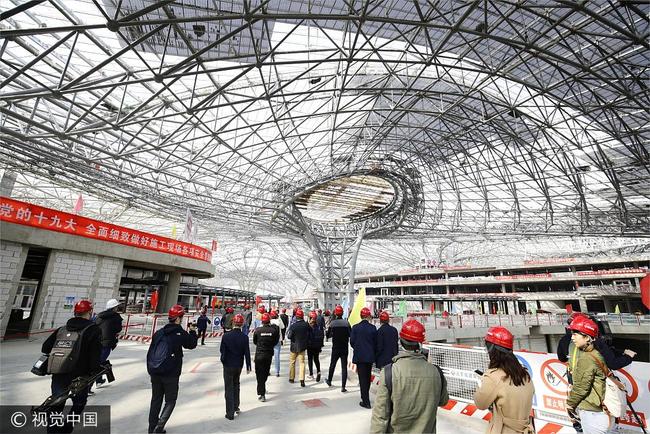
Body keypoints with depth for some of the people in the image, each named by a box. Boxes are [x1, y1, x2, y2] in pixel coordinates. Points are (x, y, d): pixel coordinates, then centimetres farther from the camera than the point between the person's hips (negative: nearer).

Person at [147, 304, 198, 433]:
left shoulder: (159, 333, 4)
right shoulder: (180, 333, -12)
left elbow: (150, 352, 10)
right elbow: (192, 344, 4)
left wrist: (150, 369, 19)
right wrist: (193, 332, 17)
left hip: (155, 373, 6)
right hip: (171, 374, -5)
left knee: (156, 400, 19)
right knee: (170, 401, 9)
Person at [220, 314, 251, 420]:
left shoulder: (226, 336, -16)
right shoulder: (244, 337, -13)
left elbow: (222, 350, -6)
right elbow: (247, 353, -8)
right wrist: (248, 366, 2)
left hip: (228, 365, -2)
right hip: (239, 365, 2)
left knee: (229, 389, 7)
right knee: (236, 384, 24)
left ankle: (230, 413, 10)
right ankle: (236, 406, 35)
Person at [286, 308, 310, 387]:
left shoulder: (293, 326, -19)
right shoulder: (306, 325, -10)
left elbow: (289, 336, -14)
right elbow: (309, 335, 2)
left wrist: (288, 333, 5)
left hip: (294, 347, -2)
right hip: (302, 347, 2)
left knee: (292, 362, 16)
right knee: (302, 363, 6)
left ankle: (291, 378, 27)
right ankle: (302, 380, -3)